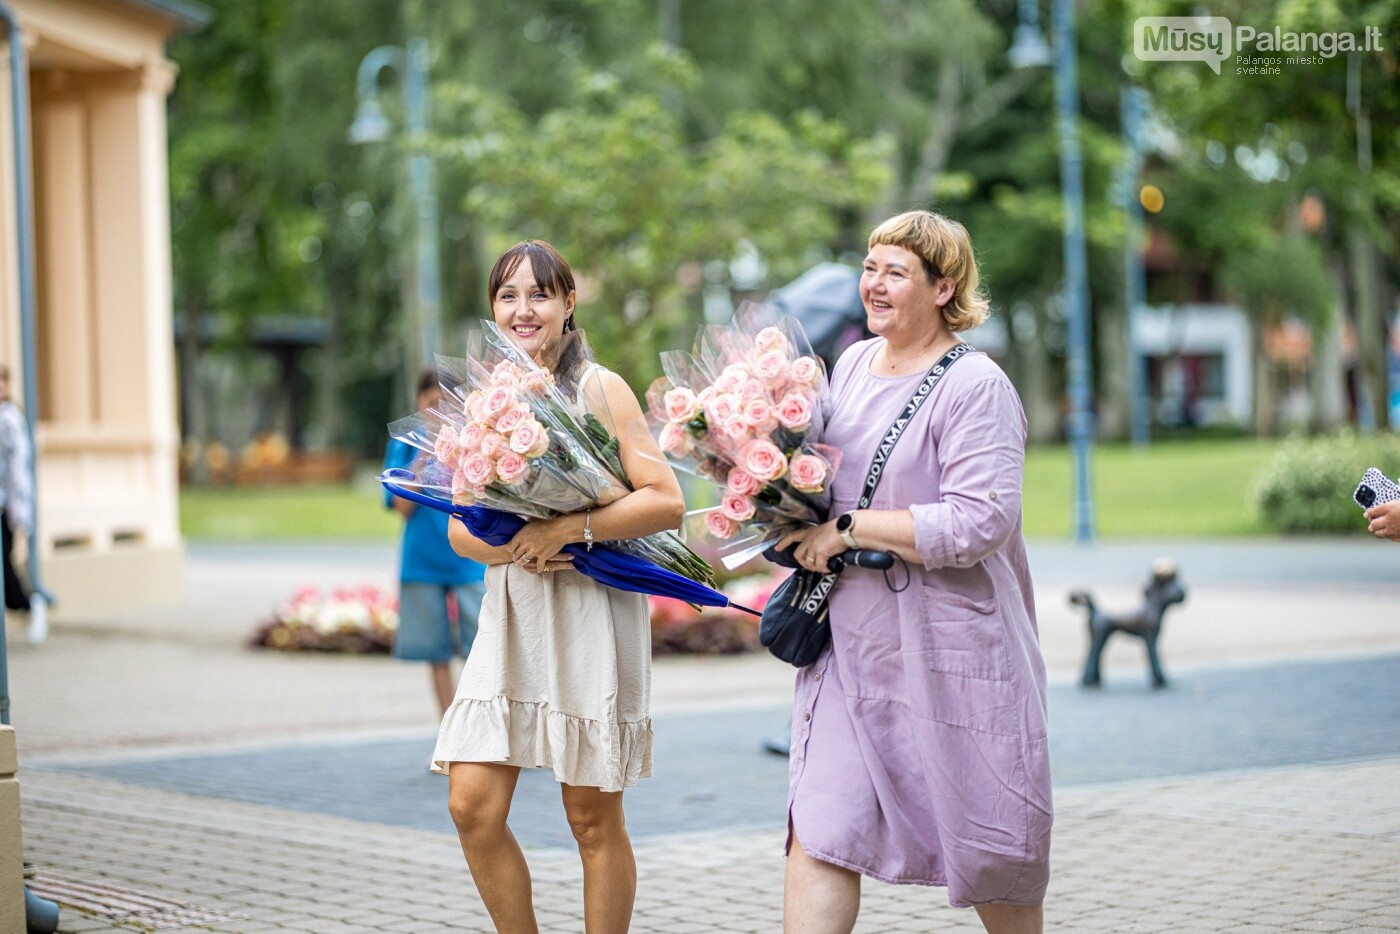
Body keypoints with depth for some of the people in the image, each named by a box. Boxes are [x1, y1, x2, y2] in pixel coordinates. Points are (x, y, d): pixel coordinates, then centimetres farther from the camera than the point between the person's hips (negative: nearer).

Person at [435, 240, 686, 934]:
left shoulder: (600, 389, -5)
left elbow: (666, 502, -11)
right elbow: (460, 528, 9)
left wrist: (570, 528, -20)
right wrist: (514, 547, -12)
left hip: (591, 614, -5)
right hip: (511, 615, 5)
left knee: (593, 819, 3)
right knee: (473, 805, -3)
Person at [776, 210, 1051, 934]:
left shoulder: (976, 386, -12)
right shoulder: (853, 364, 11)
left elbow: (977, 523, -21)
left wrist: (847, 529, -17)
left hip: (950, 644, -6)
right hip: (851, 639, 6)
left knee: (986, 843, 9)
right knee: (820, 826, -4)